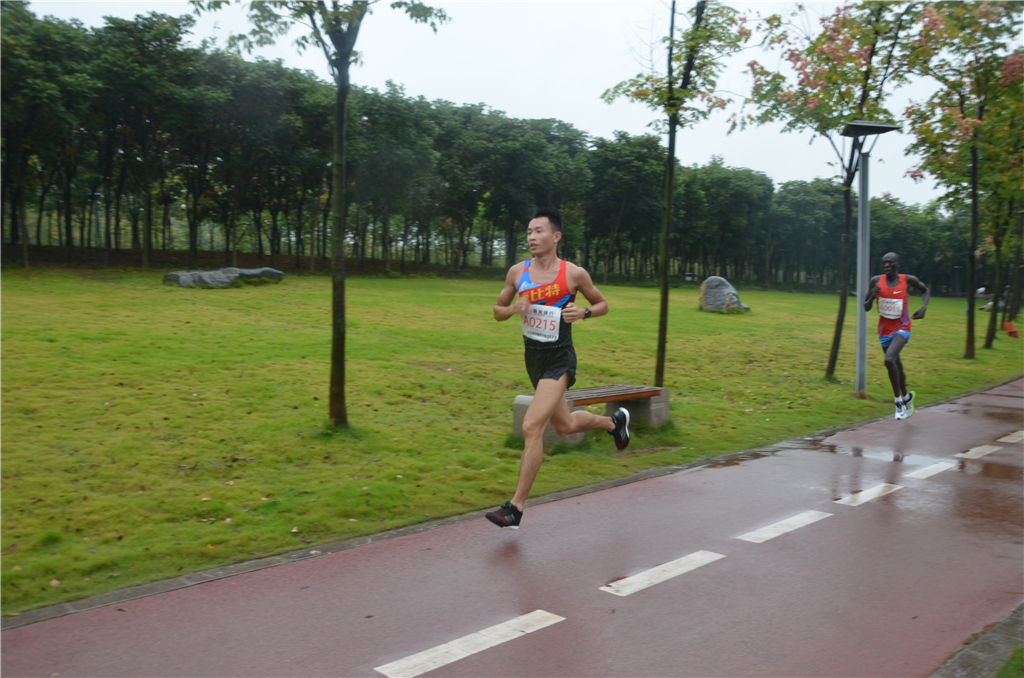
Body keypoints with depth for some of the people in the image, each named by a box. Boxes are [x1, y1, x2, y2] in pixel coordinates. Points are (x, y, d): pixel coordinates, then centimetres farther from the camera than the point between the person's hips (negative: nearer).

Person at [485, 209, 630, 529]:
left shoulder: (574, 274, -9)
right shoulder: (517, 272, 0)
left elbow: (602, 304, 6)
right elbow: (498, 310, 10)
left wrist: (583, 313, -15)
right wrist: (513, 309, -13)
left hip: (559, 360, -6)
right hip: (534, 358, 6)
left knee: (531, 426, -20)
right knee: (565, 426, 22)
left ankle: (516, 507, -11)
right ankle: (614, 421, 53)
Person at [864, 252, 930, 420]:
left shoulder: (908, 280, -10)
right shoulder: (876, 281, -6)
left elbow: (926, 290, 9)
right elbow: (866, 308, -1)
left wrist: (923, 308, -7)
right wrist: (872, 296, -21)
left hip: (901, 329, -4)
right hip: (884, 331, 4)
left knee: (889, 360, -27)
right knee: (896, 366, 17)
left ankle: (899, 401, -12)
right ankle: (906, 397, 42)